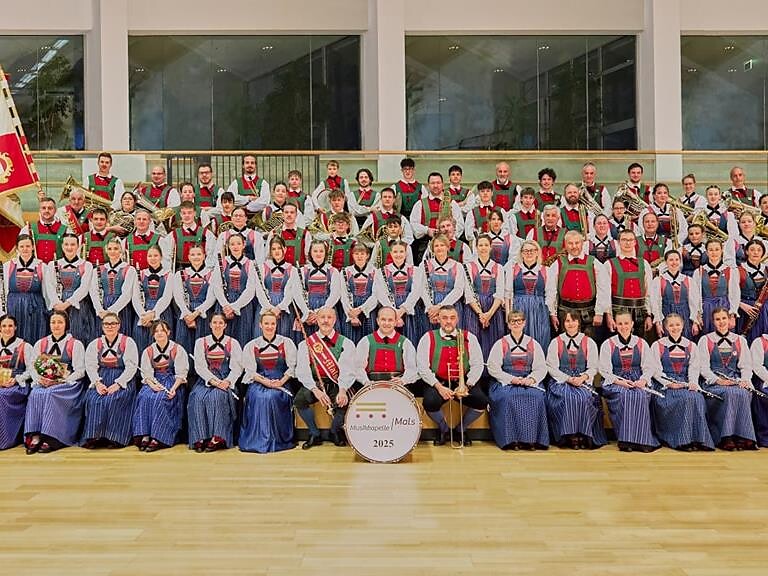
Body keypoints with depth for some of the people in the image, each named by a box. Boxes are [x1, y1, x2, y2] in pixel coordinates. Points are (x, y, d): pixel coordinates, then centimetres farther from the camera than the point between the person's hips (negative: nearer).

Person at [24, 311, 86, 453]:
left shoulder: (75, 344, 4)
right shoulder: (40, 344, 17)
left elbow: (80, 371, -3)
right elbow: (32, 366, 12)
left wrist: (59, 380, -14)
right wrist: (39, 379, -9)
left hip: (68, 383, -3)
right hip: (43, 383, 3)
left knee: (50, 394, -32)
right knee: (35, 394, -28)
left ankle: (51, 440, -32)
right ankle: (35, 437, -32)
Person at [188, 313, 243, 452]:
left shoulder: (232, 343, 8)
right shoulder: (201, 342, 10)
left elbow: (237, 367, 1)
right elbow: (199, 366, 0)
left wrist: (227, 381, -17)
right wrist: (213, 380, -15)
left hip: (225, 381, -1)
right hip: (206, 379, 1)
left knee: (218, 395, -33)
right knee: (198, 397, -29)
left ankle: (217, 438, -33)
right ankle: (200, 438, -29)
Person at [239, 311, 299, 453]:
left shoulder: (286, 343, 7)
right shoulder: (251, 346, 10)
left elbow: (292, 367, 2)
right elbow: (250, 371, 3)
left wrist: (280, 382, -14)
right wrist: (265, 382, -15)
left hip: (282, 382, -1)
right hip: (259, 382, 1)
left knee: (273, 396, -33)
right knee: (258, 397, -32)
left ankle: (277, 439, -18)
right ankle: (259, 439, -20)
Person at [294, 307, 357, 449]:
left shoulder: (346, 343, 3)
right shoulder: (306, 344, 5)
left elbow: (348, 370, -9)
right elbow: (302, 371, -7)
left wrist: (342, 390, -29)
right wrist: (316, 390, -24)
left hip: (337, 385, -1)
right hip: (313, 384, 1)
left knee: (345, 400, -30)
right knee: (299, 400, -27)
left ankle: (334, 431, 4)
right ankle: (315, 434, -1)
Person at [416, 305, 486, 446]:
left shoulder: (468, 338, 8)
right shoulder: (429, 338, 3)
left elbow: (477, 365, 3)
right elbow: (422, 368, -3)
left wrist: (467, 385, -13)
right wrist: (439, 386, -15)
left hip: (463, 382, 2)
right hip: (438, 382, -1)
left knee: (482, 402, -23)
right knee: (430, 403, -32)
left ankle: (461, 430, 8)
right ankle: (444, 430, 5)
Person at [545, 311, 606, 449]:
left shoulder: (589, 343, 11)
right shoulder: (555, 342, 8)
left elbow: (593, 368, 6)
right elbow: (551, 367, 1)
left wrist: (582, 377, -15)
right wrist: (568, 379, -13)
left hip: (583, 381, 1)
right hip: (561, 381, -1)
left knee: (584, 397, -30)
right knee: (568, 397, -31)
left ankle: (583, 434, -22)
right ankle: (571, 435, -25)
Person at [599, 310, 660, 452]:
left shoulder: (642, 344, 14)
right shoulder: (608, 345, 8)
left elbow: (650, 367, 8)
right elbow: (605, 370, 1)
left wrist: (643, 379, -13)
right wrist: (619, 381, -16)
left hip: (638, 381, 1)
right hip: (615, 382, -1)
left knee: (640, 395, -33)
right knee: (623, 395, -35)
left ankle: (641, 439, -30)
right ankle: (625, 440, -33)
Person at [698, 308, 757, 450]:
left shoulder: (740, 340, 18)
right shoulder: (705, 340, 9)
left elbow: (746, 365, 11)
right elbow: (704, 367, 0)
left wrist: (745, 379, -10)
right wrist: (718, 380, -16)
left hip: (736, 382, 2)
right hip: (713, 383, -2)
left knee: (744, 394, -32)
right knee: (730, 393, -34)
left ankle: (744, 437, -32)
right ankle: (726, 438, -34)